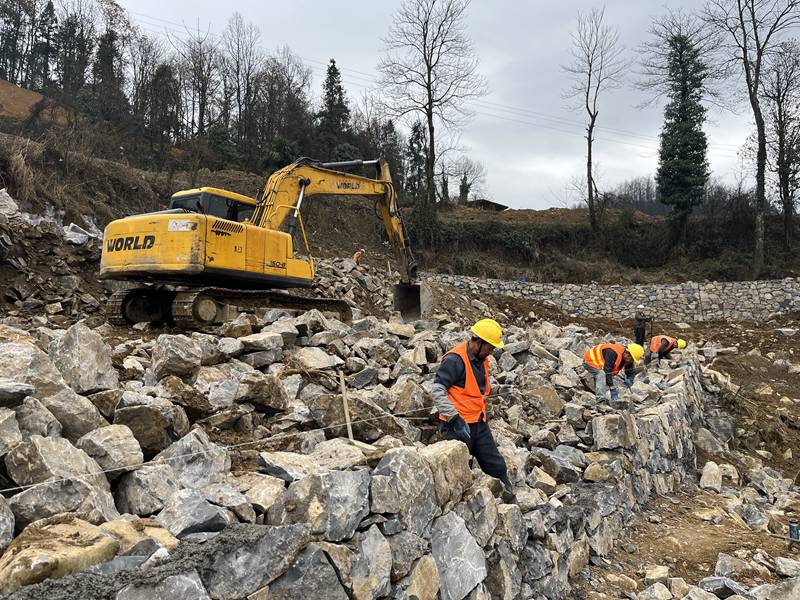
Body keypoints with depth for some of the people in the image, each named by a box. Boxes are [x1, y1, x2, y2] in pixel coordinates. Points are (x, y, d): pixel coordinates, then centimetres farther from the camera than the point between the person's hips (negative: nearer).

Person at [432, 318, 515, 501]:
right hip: (457, 425, -8)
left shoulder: (481, 360, 11)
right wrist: (455, 418, -27)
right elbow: (437, 390, -24)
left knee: (496, 466, 14)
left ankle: (508, 495, 27)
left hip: (479, 423, 8)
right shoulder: (455, 359, -19)